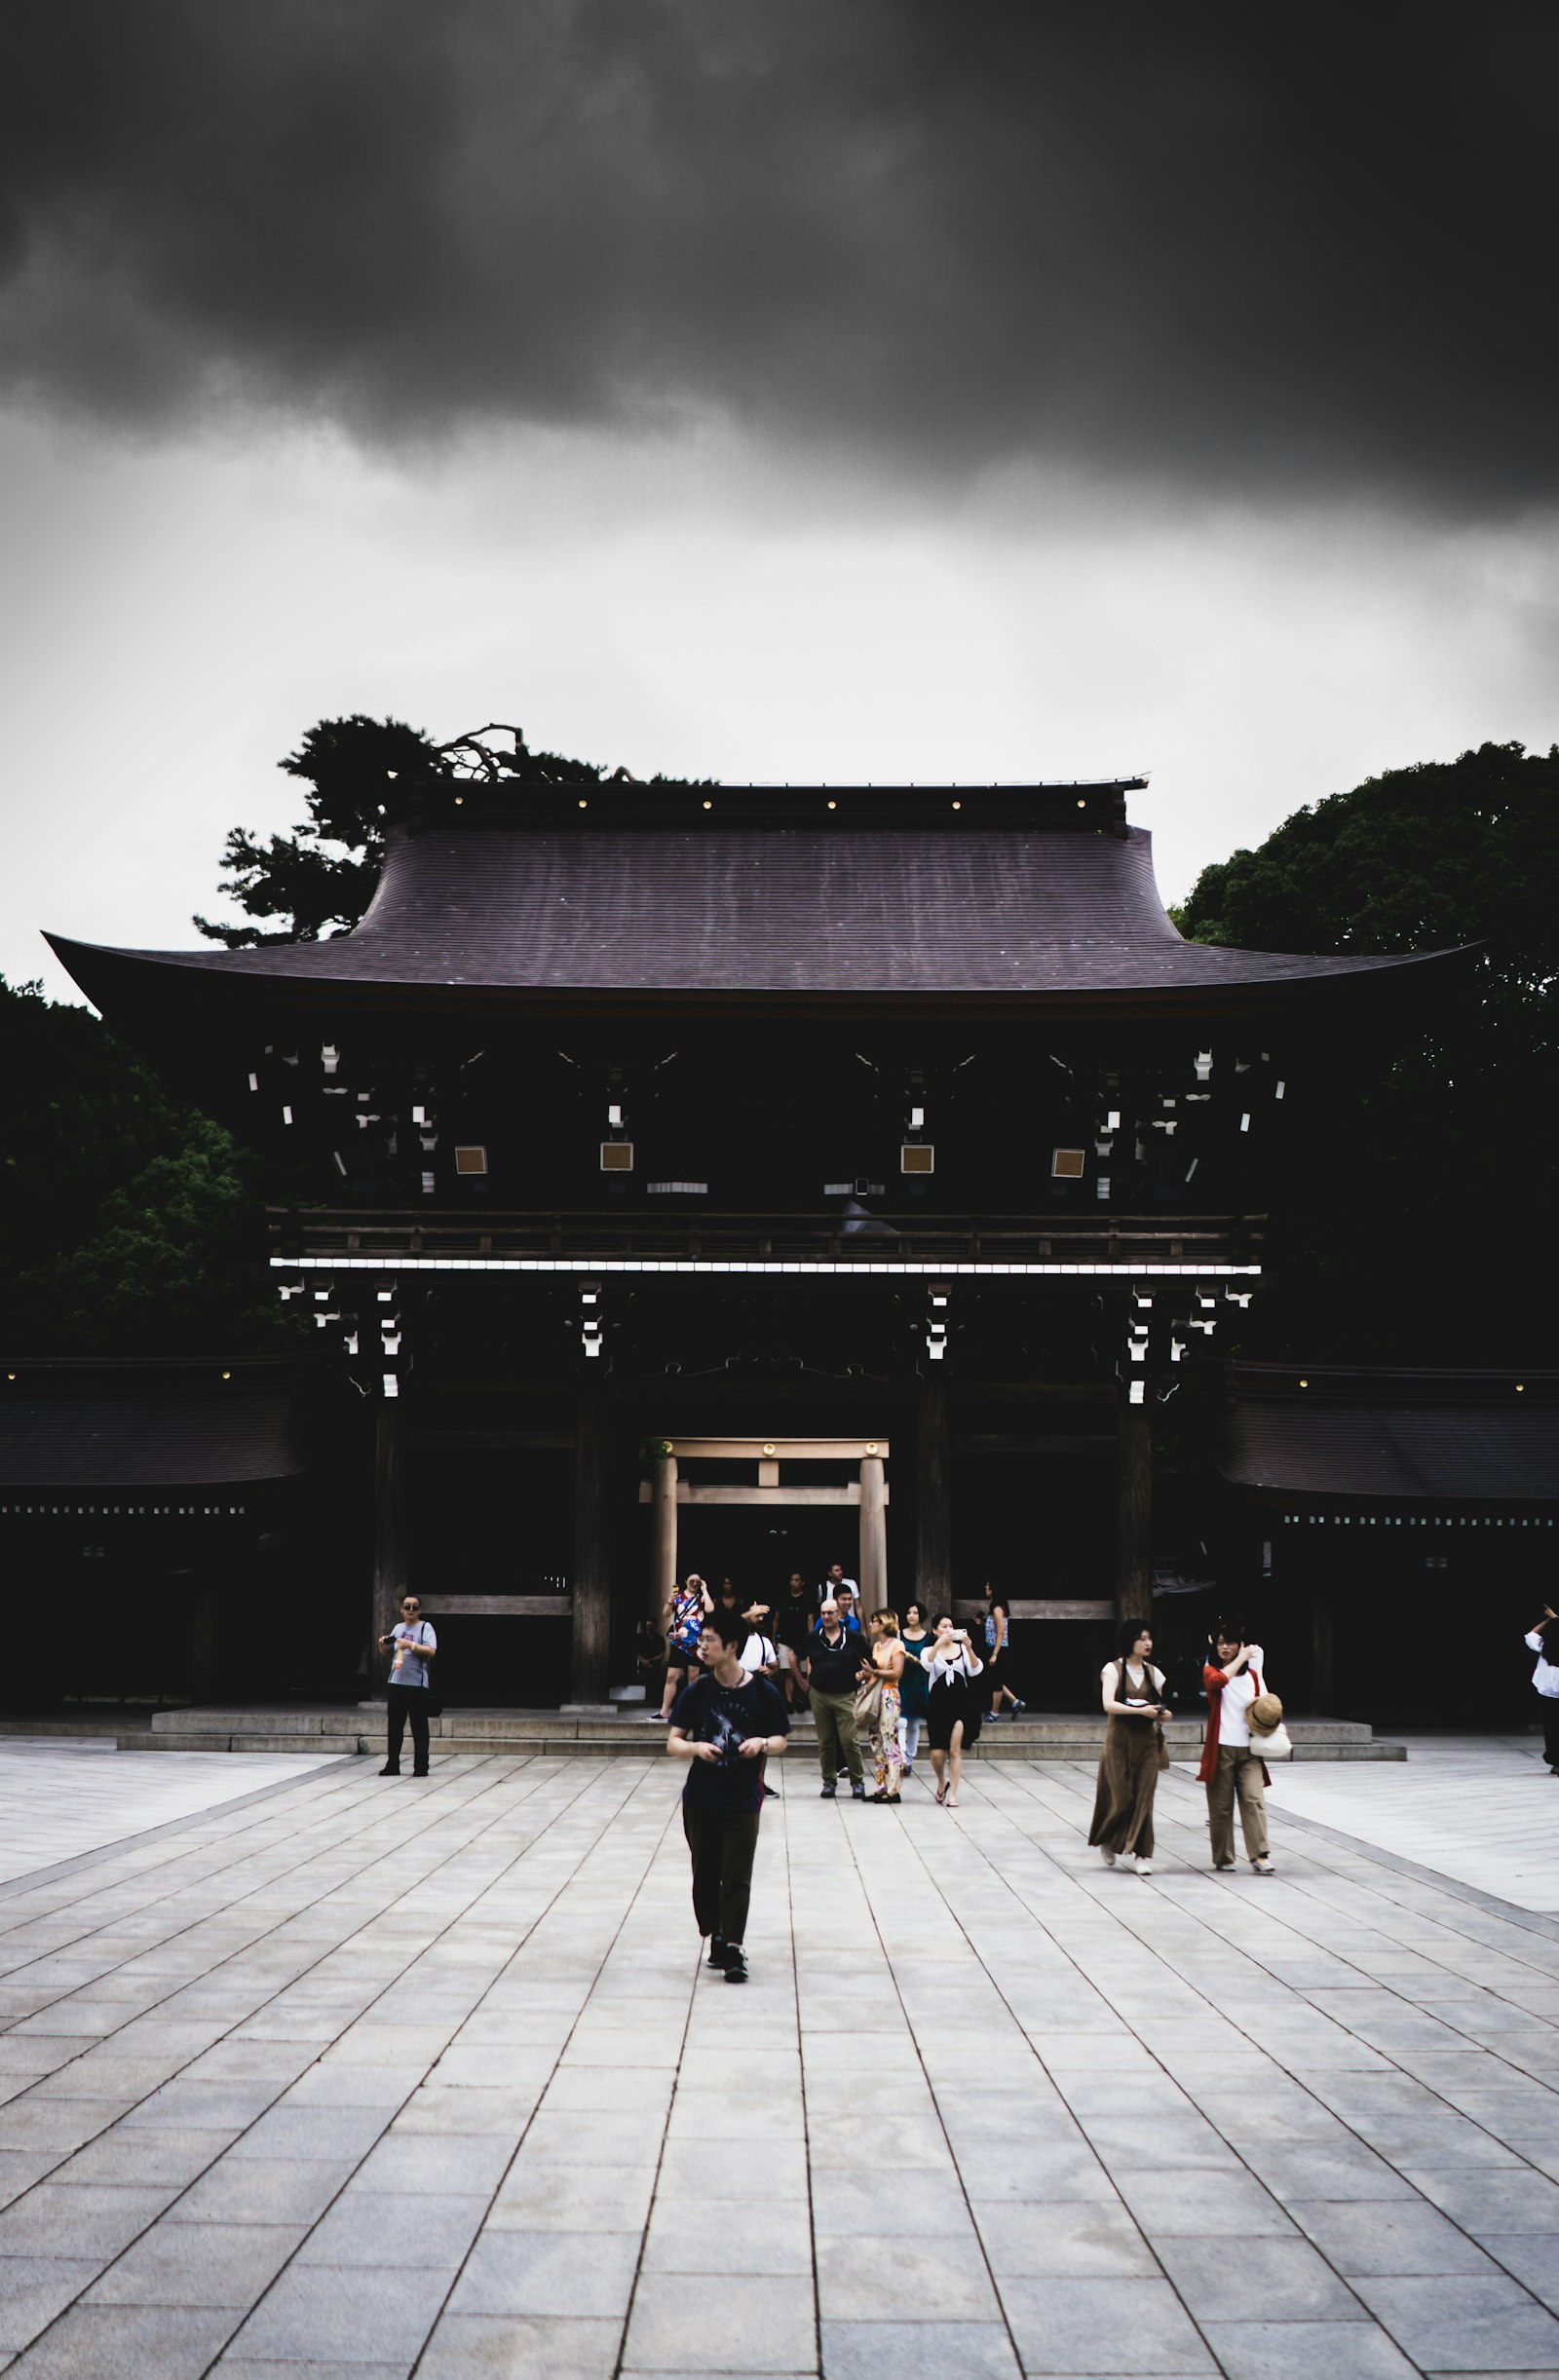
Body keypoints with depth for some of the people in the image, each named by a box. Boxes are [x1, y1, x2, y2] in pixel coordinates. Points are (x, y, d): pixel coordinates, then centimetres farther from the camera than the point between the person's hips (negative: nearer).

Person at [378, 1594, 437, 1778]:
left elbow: (431, 1651, -13)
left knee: (419, 1728, -2)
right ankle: (392, 1765, 15)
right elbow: (386, 1651, 22)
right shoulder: (398, 1628, 16)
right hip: (396, 1683, 5)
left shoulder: (425, 1627, 0)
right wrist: (383, 1644, 1)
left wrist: (411, 1645, -22)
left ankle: (421, 1767, 2)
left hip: (417, 1685, -5)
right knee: (394, 1727, 8)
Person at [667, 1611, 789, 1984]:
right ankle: (716, 1937, 25)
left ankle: (733, 1947, -3)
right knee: (705, 1873, 9)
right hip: (700, 1798, 2)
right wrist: (696, 1748, -21)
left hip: (743, 1800, -2)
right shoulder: (696, 1691, -1)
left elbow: (780, 1741, 3)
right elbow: (673, 1743, 0)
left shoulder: (763, 1692, -5)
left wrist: (762, 1743, -19)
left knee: (737, 1876, -5)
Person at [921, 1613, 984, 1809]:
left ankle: (953, 1793, -2)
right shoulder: (930, 1651, 5)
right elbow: (926, 1664, -18)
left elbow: (975, 1670, -8)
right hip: (938, 1703, 0)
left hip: (961, 1703, 0)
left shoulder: (962, 1649, 8)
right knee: (937, 1752, -3)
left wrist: (969, 1648, -24)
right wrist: (940, 1642, -31)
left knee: (955, 1750, -9)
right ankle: (941, 1782, 26)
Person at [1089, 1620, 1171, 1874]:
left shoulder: (1153, 1673, 10)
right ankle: (1105, 1841, 25)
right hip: (1119, 1739, -4)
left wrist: (1162, 1715, -7)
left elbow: (1159, 1707, 17)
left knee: (1144, 1797, -3)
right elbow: (1108, 1704, -16)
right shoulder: (1113, 1669, -4)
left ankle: (1142, 1854, 0)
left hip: (1146, 1740, 4)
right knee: (1121, 1798, -2)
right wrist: (1141, 1710, -25)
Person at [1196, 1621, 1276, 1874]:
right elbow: (1218, 1681, -24)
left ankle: (1259, 1855, -13)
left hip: (1249, 1750, 3)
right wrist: (1241, 1659, -16)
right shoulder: (1211, 1671, 1)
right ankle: (1223, 1858, 13)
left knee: (1254, 1800, -10)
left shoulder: (1252, 1675, 14)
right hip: (1221, 1749, -3)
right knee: (1221, 1805, 2)